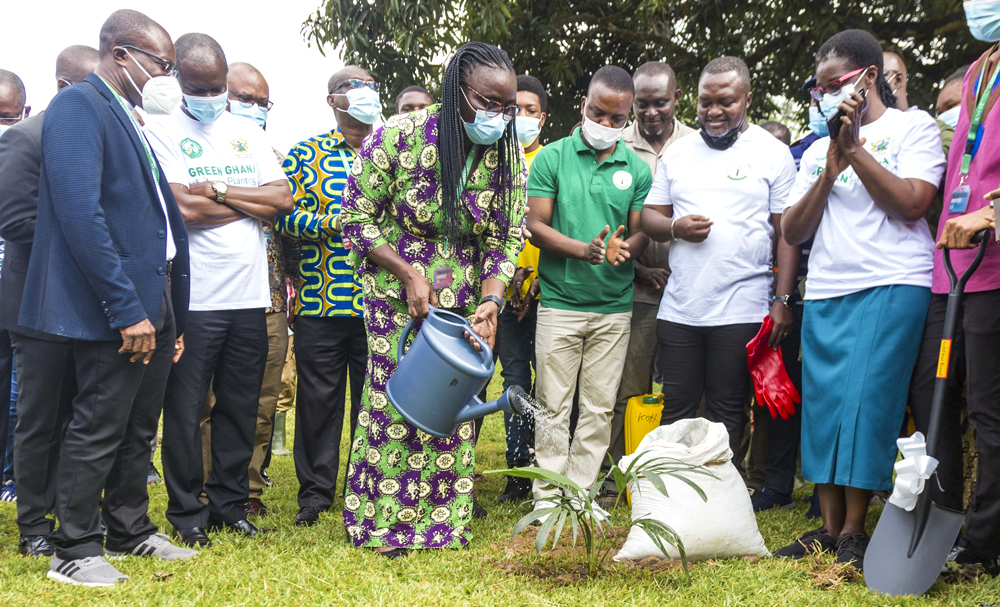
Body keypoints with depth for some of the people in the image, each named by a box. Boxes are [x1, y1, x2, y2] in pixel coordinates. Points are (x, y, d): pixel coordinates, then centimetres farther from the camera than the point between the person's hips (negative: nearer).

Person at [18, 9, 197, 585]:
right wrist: (126, 310, -22)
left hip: (151, 306, 9)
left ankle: (130, 530, 31)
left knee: (138, 429, 17)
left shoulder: (132, 122, 18)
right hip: (114, 310, -9)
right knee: (98, 431, 0)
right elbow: (80, 213, -21)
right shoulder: (78, 105, -11)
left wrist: (172, 313, 17)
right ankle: (74, 552, 13)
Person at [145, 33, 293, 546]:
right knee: (185, 412, 2)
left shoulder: (248, 133, 14)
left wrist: (220, 190, -8)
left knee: (240, 408, 10)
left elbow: (284, 198, 3)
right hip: (193, 298, -4)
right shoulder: (161, 133, -1)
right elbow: (181, 207, -15)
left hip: (249, 296, 4)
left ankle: (230, 503, 23)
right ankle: (187, 511, 16)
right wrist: (253, 205, -5)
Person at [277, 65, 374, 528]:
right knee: (319, 400, 5)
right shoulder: (304, 155, 5)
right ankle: (315, 493, 17)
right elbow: (285, 217, -4)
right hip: (320, 301, -2)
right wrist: (336, 222, -17)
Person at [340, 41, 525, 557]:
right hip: (395, 289, -3)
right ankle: (386, 521, 14)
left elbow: (505, 239, -2)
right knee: (396, 398, -2)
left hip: (463, 300, 4)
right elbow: (358, 217, -10)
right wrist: (409, 273, -17)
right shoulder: (400, 136, -17)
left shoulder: (507, 156, -5)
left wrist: (491, 301, -18)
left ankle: (445, 518, 21)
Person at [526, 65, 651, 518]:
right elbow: (536, 226, -3)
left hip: (614, 306, 2)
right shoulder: (552, 158, 1)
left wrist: (624, 250, -18)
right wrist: (584, 249, -20)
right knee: (553, 405, 2)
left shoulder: (637, 169, 7)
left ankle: (582, 492, 17)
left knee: (600, 408, 6)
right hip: (559, 303, -2)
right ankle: (547, 497, 11)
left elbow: (642, 232, 6)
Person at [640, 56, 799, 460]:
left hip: (741, 310, -3)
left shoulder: (773, 153, 3)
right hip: (679, 307, 3)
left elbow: (787, 232, 1)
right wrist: (675, 227, -7)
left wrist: (782, 299, -6)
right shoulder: (678, 152, 14)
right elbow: (649, 216, 15)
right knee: (677, 408, 6)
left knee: (725, 412, 3)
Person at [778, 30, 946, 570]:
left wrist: (856, 149, -8)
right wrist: (830, 170, -1)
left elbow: (912, 204, -9)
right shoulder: (817, 150, 20)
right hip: (824, 294, 5)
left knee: (866, 403, -10)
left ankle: (853, 531, -1)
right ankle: (828, 528, 9)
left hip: (892, 286, -5)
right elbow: (792, 232, 11)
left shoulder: (913, 126, 6)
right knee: (822, 405, 1)